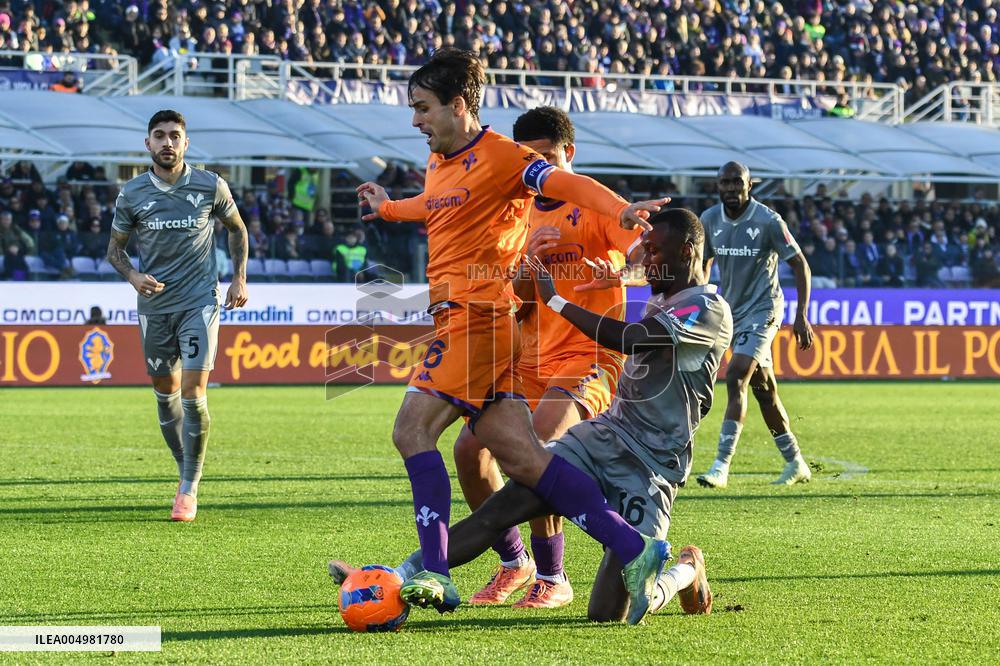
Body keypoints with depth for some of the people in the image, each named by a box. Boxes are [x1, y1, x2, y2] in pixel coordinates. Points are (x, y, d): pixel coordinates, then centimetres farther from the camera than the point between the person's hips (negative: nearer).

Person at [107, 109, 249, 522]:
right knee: (165, 394, 9)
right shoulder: (132, 193, -1)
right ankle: (186, 476, 27)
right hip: (155, 303, 3)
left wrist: (239, 279, 6)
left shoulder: (210, 187, -3)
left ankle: (190, 490, -3)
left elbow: (237, 228, 13)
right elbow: (115, 247, 8)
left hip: (199, 301, -2)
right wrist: (133, 276, -12)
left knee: (193, 393, -12)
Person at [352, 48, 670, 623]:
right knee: (521, 457, 1)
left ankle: (434, 573, -17)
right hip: (458, 319, 9)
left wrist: (622, 210, -40)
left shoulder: (498, 156, -8)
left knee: (414, 430, -15)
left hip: (478, 316, -9)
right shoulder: (439, 166, 20)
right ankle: (633, 549, -2)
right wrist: (388, 209, 60)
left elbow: (566, 183, -22)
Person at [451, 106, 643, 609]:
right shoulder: (523, 216, 16)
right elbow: (512, 298, 10)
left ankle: (551, 578, -14)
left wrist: (619, 268, -42)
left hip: (587, 359, -7)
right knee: (470, 448, -4)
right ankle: (513, 564, 15)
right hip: (530, 360, 7)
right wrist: (528, 259, -12)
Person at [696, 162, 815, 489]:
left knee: (736, 377, -20)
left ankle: (721, 466, -22)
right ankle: (796, 464, 22)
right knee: (763, 389, 10)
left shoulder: (767, 221, -14)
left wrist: (801, 316, -14)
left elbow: (800, 265, -9)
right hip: (731, 311, 6)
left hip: (762, 309, -6)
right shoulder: (710, 220, 1)